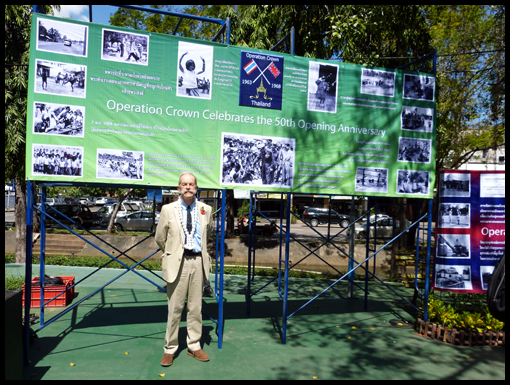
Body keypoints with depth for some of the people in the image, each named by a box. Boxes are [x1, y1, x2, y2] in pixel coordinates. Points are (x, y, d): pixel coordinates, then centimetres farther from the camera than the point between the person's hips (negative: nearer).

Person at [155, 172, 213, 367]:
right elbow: (160, 238, 8)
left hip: (198, 262, 2)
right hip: (177, 262, -2)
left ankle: (194, 346, 26)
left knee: (196, 307, 11)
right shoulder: (168, 209, -1)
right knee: (175, 308, 5)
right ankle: (170, 349, 21)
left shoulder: (206, 210, 4)